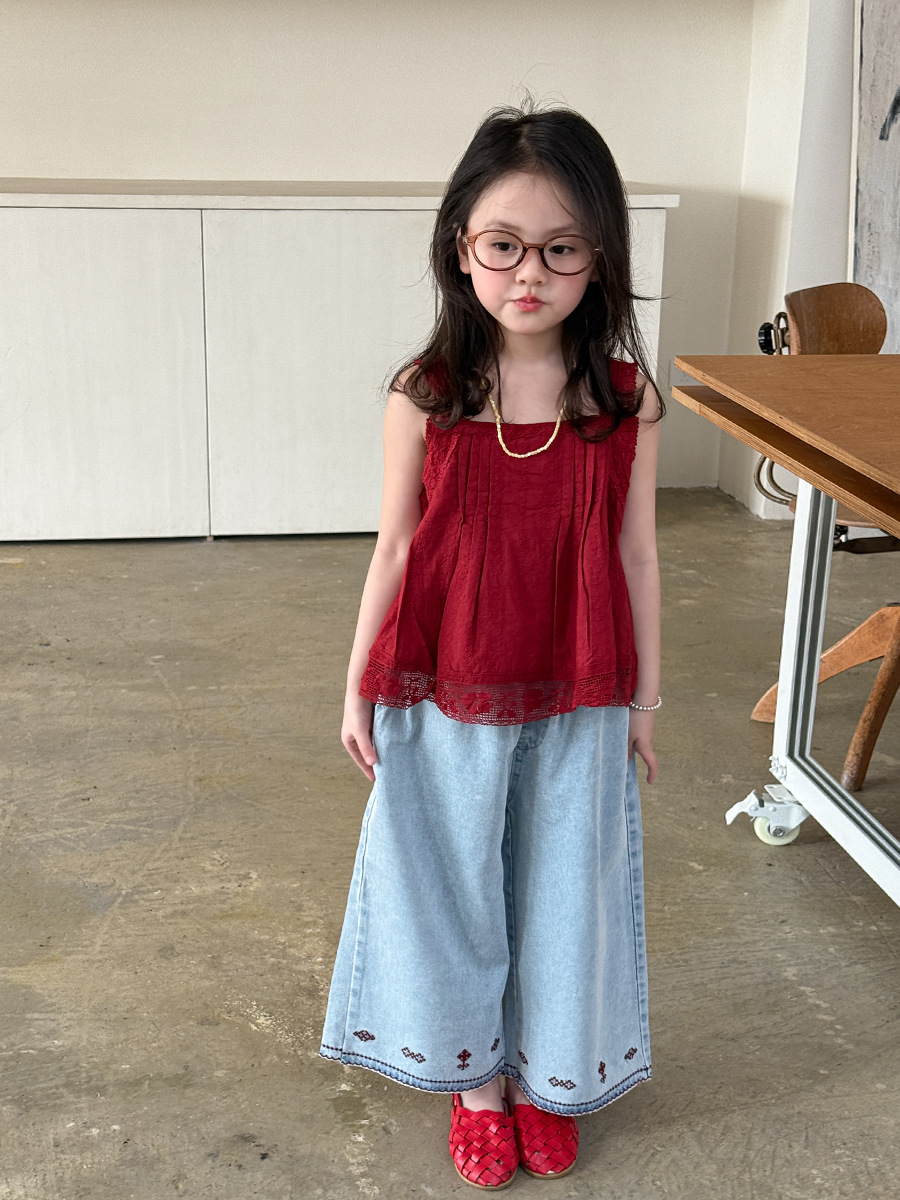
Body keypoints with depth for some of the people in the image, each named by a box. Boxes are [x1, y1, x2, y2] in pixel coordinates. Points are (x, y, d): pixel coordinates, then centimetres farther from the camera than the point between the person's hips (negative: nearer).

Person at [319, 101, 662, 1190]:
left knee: (562, 883, 14)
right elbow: (394, 546, -2)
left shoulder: (624, 399, -8)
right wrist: (359, 688, 1)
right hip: (444, 692, 0)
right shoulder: (425, 396, -10)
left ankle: (548, 1077, 38)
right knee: (451, 882, 14)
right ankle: (477, 1078, 37)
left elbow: (634, 554, 0)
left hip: (577, 698, 1)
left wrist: (643, 694, 6)